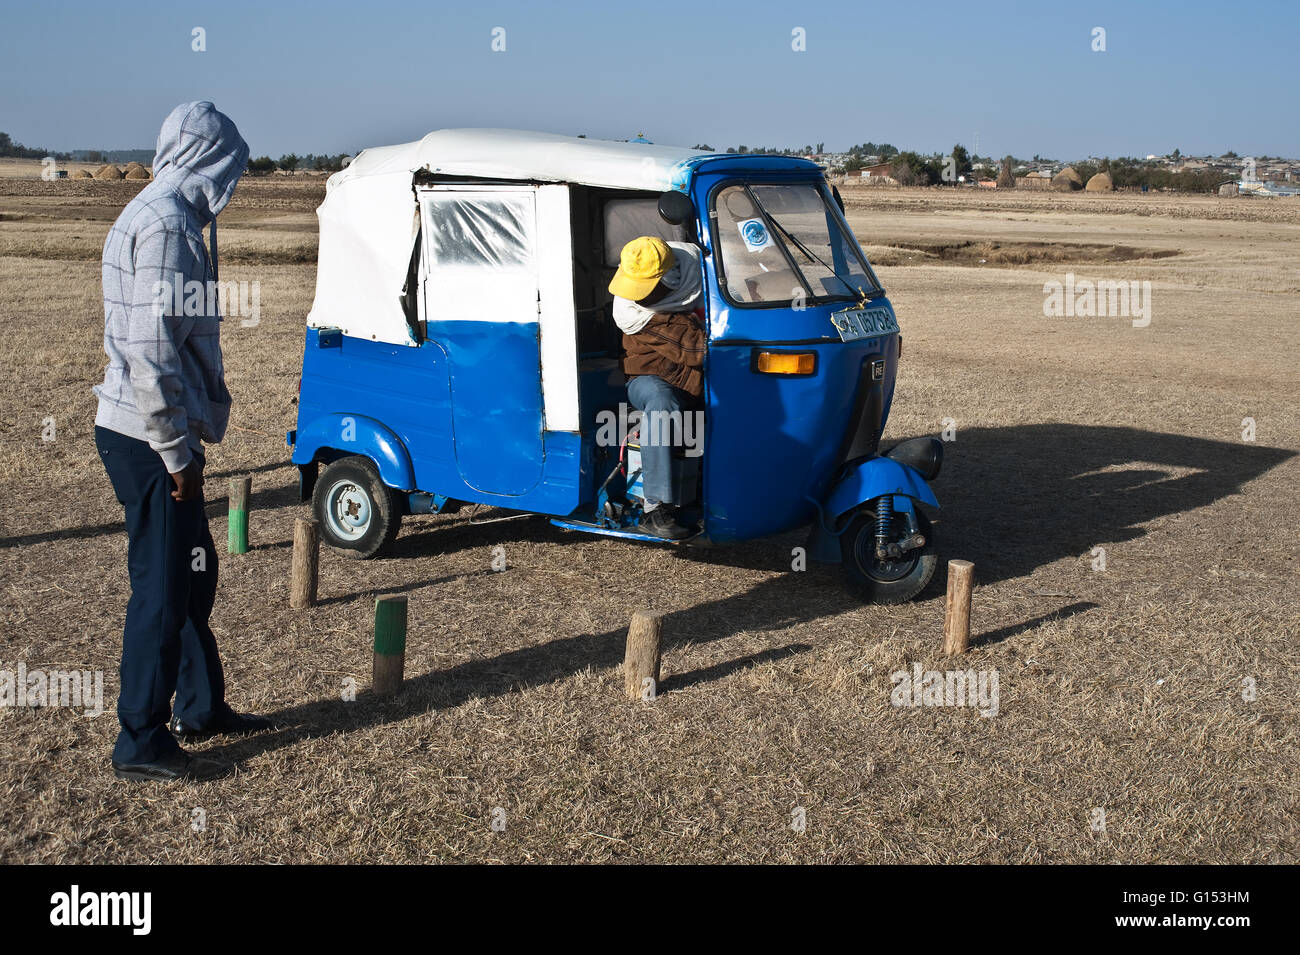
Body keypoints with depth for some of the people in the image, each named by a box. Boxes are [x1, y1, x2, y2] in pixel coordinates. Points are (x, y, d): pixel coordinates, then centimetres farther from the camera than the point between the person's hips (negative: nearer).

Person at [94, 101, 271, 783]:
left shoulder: (154, 214, 15)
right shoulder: (164, 223, -17)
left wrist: (183, 439, 20)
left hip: (151, 434, 10)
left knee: (193, 571, 18)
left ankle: (202, 708, 31)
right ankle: (142, 746, 8)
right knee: (162, 587, -2)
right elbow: (149, 350, -24)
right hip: (148, 438, -10)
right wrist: (177, 452, -19)